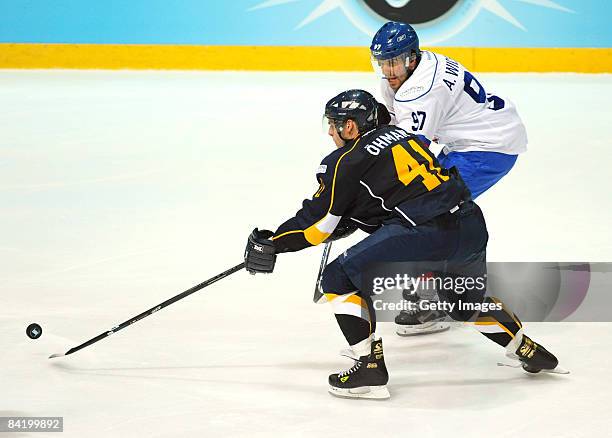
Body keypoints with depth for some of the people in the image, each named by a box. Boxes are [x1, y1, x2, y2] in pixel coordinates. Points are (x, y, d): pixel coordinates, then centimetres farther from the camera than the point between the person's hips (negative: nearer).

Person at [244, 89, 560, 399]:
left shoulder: (348, 161, 2)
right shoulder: (402, 134, 23)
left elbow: (319, 222, 5)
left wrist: (270, 244, 17)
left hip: (427, 234, -8)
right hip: (472, 228, 8)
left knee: (339, 279, 2)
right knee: (468, 299, 35)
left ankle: (370, 367, -2)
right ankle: (528, 350, 40)